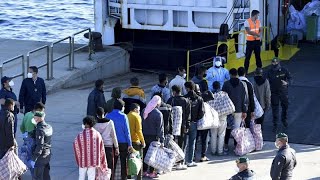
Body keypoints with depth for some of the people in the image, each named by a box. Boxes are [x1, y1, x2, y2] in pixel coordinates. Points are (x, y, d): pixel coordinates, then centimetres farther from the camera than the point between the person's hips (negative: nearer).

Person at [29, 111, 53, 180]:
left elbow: (39, 146, -24)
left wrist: (33, 159, -21)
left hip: (41, 156, -9)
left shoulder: (40, 130, -21)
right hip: (48, 154, 9)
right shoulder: (49, 127, 5)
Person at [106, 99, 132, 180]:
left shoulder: (108, 116, -1)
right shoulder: (123, 116, -12)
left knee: (112, 162, 10)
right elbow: (127, 131, -10)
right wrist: (130, 144, -4)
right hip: (123, 142, -3)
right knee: (123, 162, 7)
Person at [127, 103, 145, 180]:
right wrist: (143, 141, -9)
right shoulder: (137, 116, -8)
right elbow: (138, 130, -15)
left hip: (128, 141, 5)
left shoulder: (127, 116, 7)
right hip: (136, 141, -5)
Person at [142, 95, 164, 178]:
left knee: (145, 153, 13)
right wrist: (161, 140, -12)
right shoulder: (158, 114, -15)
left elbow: (141, 124, 8)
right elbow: (160, 128, -15)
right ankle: (151, 172, 4)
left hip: (144, 136, 6)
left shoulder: (144, 111, 3)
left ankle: (144, 171, 19)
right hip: (153, 137, -6)